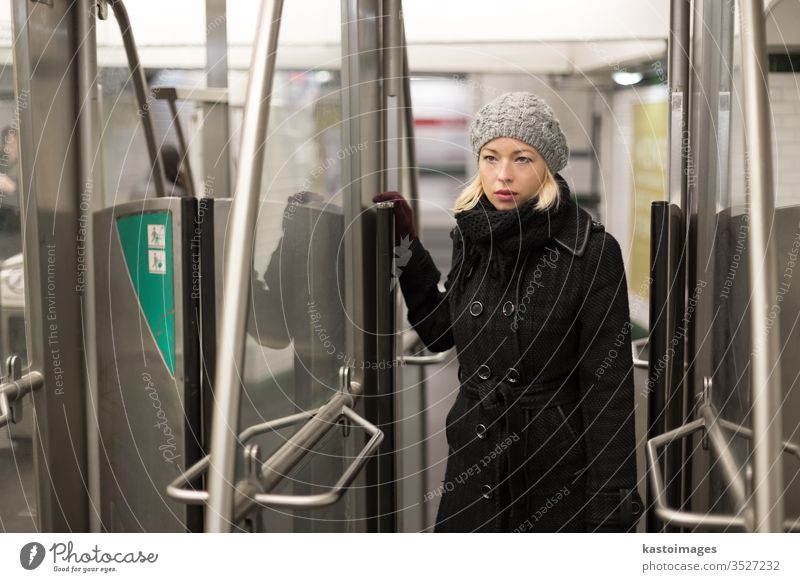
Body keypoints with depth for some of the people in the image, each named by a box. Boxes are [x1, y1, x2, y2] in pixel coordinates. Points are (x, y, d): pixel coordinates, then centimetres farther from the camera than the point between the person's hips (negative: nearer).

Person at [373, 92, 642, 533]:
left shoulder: (592, 252, -14)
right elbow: (439, 331, 15)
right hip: (473, 463, 5)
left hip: (558, 471, -5)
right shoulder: (473, 238, 2)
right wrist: (406, 245, 9)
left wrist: (610, 509, -14)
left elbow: (607, 384, -13)